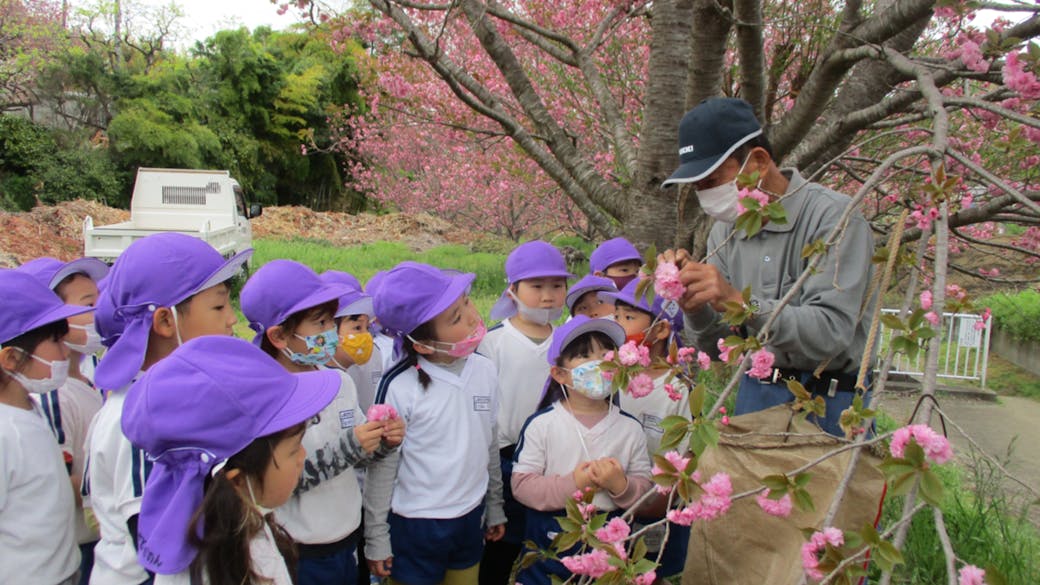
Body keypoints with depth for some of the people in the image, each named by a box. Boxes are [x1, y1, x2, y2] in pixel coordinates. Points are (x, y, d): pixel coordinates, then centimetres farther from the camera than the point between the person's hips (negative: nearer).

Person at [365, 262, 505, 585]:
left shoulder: (485, 370, -5)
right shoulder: (400, 387, -19)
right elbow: (382, 466, -10)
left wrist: (495, 507, 14)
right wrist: (376, 538, -4)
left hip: (470, 520, 5)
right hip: (413, 526, -4)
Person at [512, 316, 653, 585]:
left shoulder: (630, 428, -2)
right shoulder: (541, 424, -9)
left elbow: (645, 489, -1)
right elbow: (521, 485, -12)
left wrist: (621, 485, -21)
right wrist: (571, 484, -22)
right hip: (548, 541, -2)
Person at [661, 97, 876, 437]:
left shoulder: (833, 217, -16)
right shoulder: (726, 230, 3)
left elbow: (831, 333, -26)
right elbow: (717, 347, 3)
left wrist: (739, 301, -35)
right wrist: (695, 305, -17)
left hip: (829, 403, -5)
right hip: (754, 395, 5)